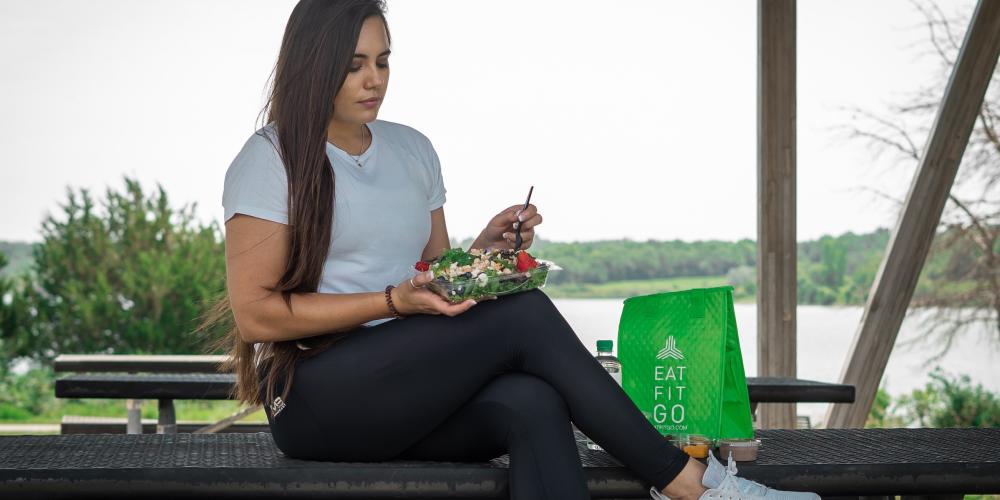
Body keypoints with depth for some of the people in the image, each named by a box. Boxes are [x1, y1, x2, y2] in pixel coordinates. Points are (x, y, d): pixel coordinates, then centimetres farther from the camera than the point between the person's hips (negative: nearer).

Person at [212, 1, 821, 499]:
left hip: (410, 391, 6)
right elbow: (255, 314, -10)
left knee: (533, 402, -30)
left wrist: (484, 250, -2)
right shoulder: (270, 161, -3)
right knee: (523, 314, -25)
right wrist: (394, 301, -18)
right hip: (314, 400, -5)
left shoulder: (412, 150, 16)